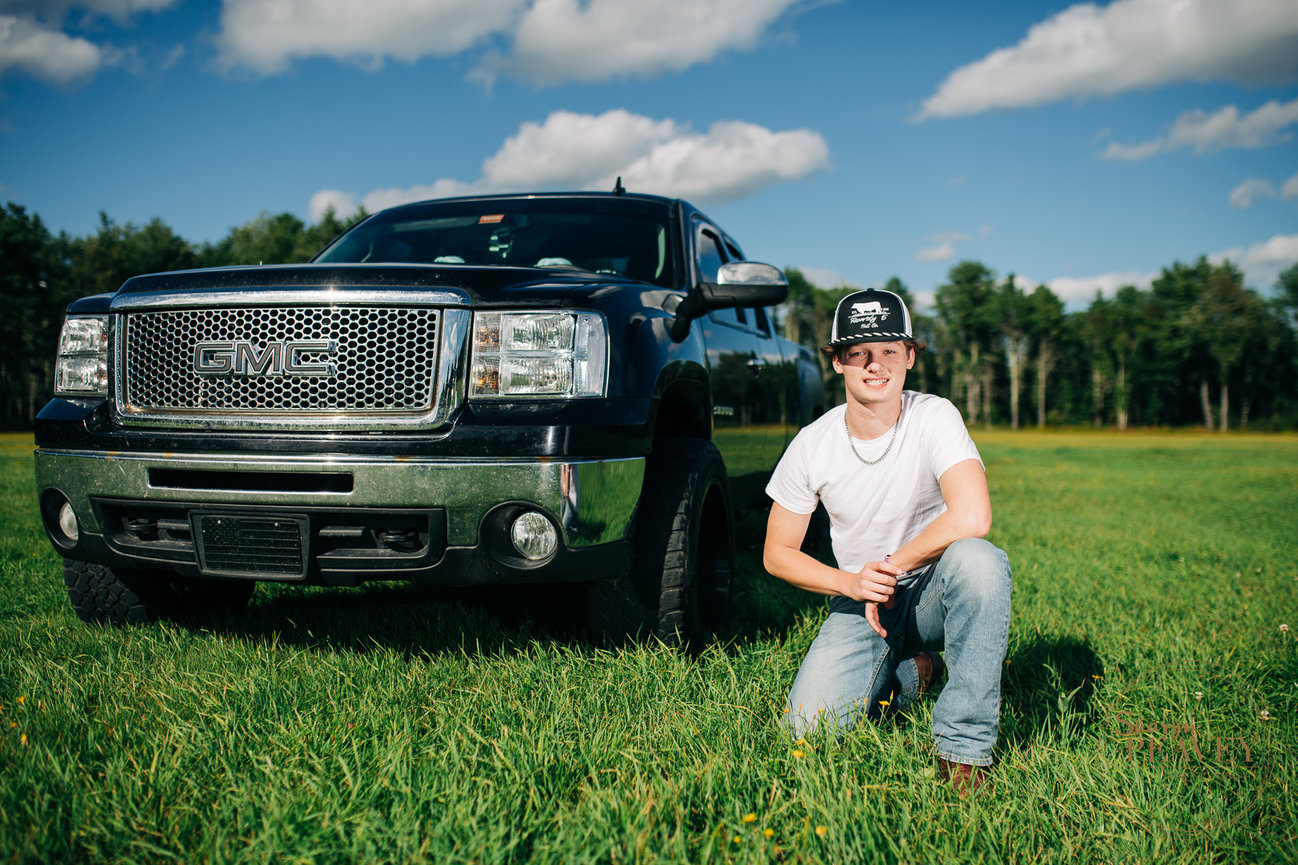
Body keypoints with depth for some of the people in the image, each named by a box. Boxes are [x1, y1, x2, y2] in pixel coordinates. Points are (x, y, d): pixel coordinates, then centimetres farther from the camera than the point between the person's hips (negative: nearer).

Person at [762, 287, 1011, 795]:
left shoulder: (934, 418, -17)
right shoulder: (812, 445, -9)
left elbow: (971, 518, -33)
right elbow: (777, 554, -1)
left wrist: (891, 568, -22)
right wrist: (852, 583, -17)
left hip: (934, 591, -2)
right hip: (860, 600, 3)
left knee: (977, 560, -37)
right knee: (808, 727, -17)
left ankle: (965, 744, -23)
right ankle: (909, 671, 16)